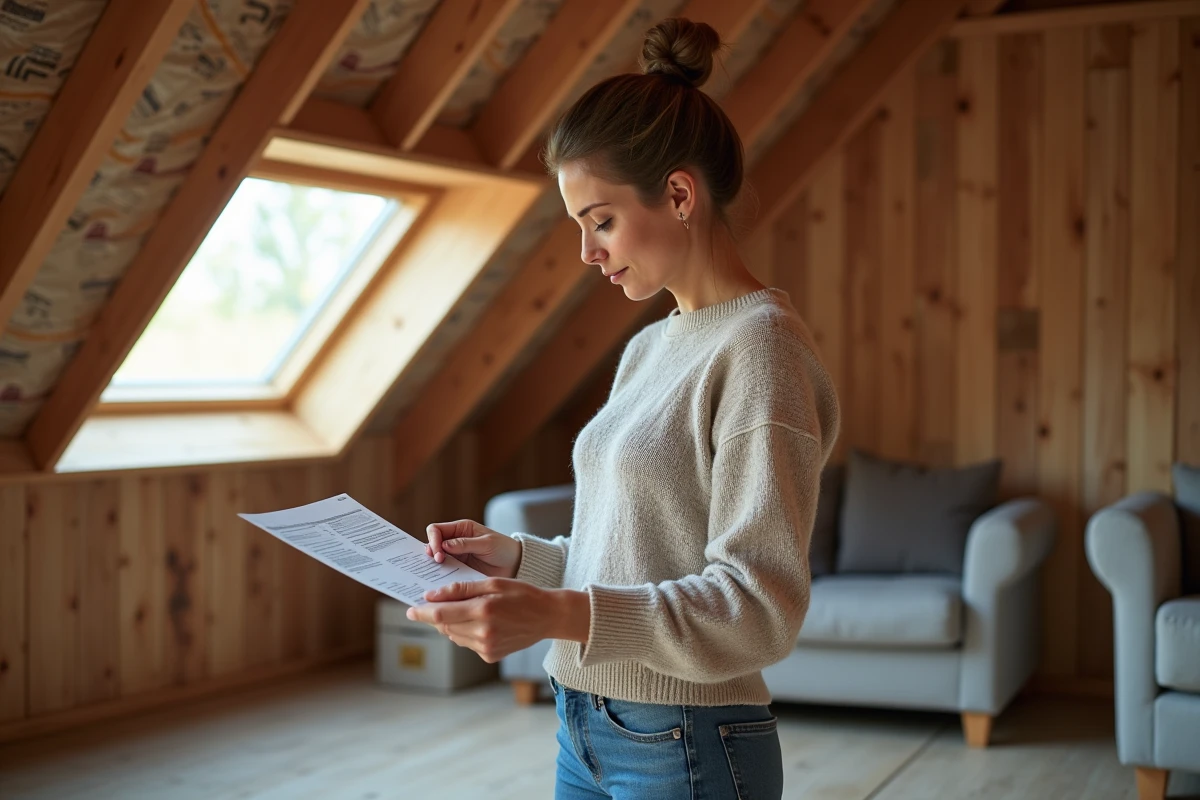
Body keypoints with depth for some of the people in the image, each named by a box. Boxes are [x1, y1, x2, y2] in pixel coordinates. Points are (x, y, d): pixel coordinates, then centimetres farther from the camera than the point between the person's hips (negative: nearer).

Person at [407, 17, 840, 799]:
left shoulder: (760, 344, -15)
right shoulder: (649, 349, 10)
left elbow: (762, 604, -21)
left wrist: (557, 615, -30)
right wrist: (516, 557, 2)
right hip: (585, 732, 8)